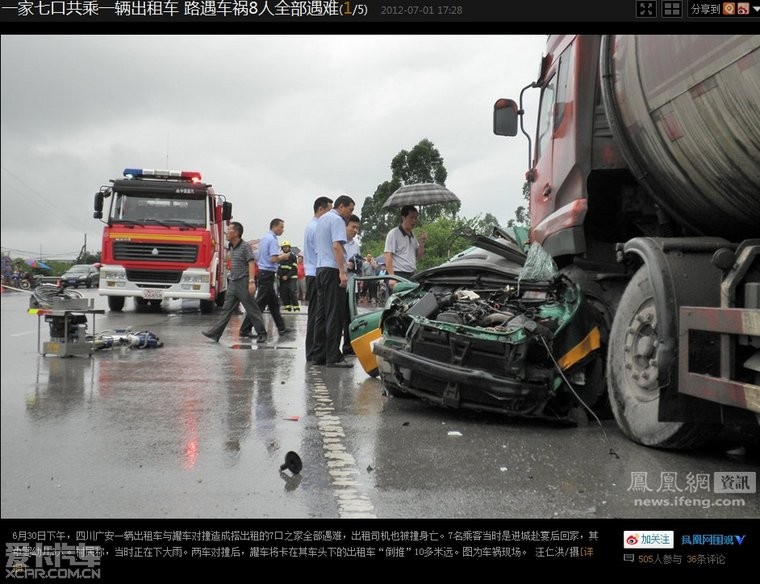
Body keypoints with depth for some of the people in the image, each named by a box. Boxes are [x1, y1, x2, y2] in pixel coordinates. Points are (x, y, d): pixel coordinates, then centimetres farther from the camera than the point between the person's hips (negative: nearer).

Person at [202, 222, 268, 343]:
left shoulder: (245, 247, -12)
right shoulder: (232, 247, 14)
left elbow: (251, 264, -20)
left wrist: (252, 281, -29)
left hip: (244, 283, -8)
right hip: (233, 283, 8)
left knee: (252, 310, -1)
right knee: (226, 309, 6)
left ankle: (262, 334, 9)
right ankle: (214, 333, 5)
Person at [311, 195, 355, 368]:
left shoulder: (322, 219, 21)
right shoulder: (337, 220, -8)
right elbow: (336, 246, -19)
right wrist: (342, 272, -24)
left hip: (320, 268, 10)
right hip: (332, 269, -9)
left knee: (321, 314, 10)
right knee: (334, 315, -8)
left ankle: (318, 355, 12)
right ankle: (333, 357, -8)